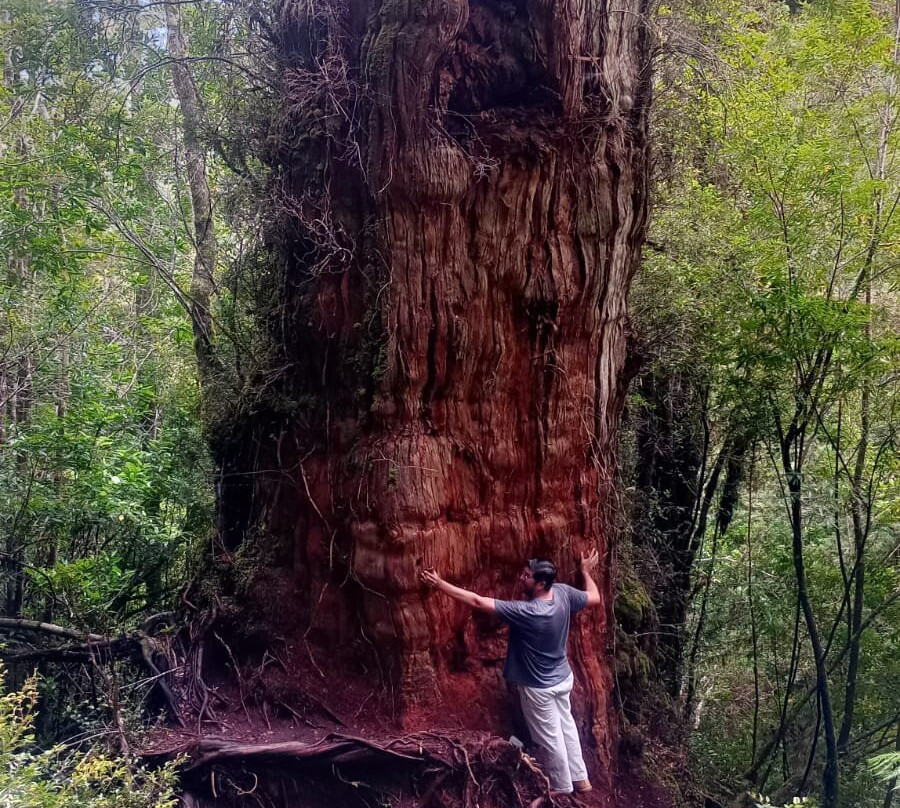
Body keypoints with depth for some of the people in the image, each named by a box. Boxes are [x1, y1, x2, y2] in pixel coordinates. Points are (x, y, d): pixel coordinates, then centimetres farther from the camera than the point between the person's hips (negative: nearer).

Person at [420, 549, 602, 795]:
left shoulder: (523, 612, -35)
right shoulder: (563, 592, -17)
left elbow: (477, 602, -35)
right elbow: (595, 598, 1)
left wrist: (439, 584, -33)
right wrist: (586, 571, 17)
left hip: (539, 687, -7)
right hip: (563, 678, 7)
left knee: (550, 738, 15)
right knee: (566, 726, 25)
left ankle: (563, 787, 34)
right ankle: (580, 778, 40)